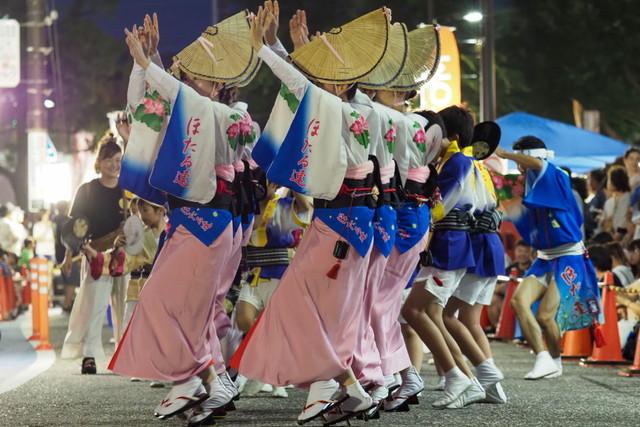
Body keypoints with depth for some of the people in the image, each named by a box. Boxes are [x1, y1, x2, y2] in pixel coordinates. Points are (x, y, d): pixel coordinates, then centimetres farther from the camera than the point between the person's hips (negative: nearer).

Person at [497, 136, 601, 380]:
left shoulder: (558, 179, -11)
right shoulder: (530, 189, 10)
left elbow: (537, 163, -31)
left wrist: (502, 154, -26)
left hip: (568, 259, -7)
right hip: (544, 259, 7)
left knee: (545, 317, -14)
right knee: (519, 300, -19)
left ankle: (555, 361, 14)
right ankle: (543, 359, -19)